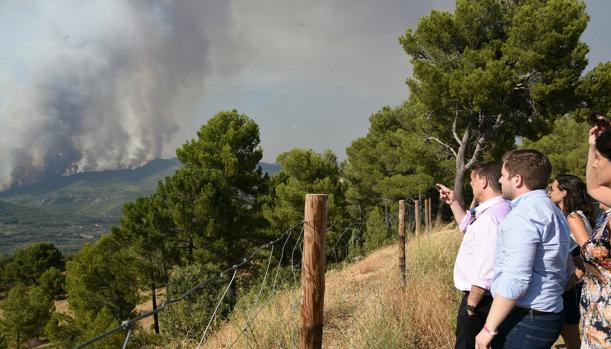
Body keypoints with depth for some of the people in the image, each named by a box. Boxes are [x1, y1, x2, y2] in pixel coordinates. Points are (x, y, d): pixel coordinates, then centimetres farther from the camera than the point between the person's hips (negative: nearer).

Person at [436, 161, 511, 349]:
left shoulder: (491, 216, -24)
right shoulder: (498, 209, 10)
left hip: (481, 299, -10)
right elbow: (468, 226, 29)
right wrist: (454, 202, 19)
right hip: (486, 297, 10)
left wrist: (471, 304, -17)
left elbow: (485, 270, -26)